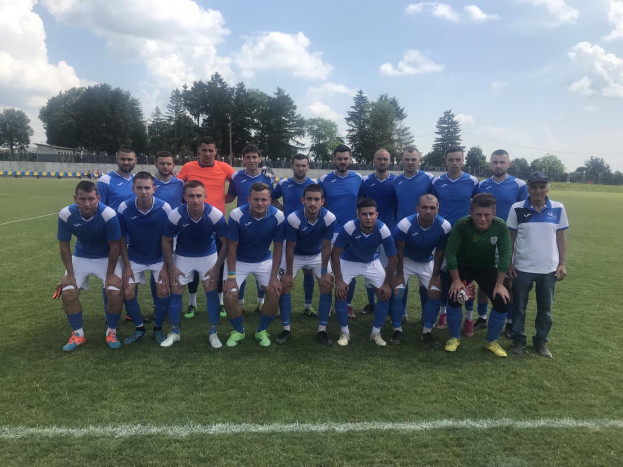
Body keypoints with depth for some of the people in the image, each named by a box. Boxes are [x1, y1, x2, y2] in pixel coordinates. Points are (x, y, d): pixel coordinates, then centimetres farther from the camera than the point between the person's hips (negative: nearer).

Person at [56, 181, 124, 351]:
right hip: (80, 257, 3)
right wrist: (70, 274, -10)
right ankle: (78, 334, 13)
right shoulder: (66, 214, -23)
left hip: (107, 258, -2)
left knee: (114, 292, -18)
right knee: (68, 293, -9)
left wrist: (110, 274, -16)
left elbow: (115, 247, -20)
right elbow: (64, 245, -9)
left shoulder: (108, 214, -31)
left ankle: (112, 332, 8)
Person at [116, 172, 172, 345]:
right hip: (135, 258, 1)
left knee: (163, 292, -10)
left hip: (159, 258, -1)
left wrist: (166, 267, -13)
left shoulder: (164, 208, -21)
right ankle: (139, 328, 19)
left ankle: (158, 329, 15)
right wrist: (126, 266, -8)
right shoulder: (124, 208, -18)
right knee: (128, 293, -6)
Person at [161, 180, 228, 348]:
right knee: (176, 291, 0)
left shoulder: (216, 215, -26)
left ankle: (213, 333, 10)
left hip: (208, 254, 0)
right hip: (183, 256, 1)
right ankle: (174, 332, 19)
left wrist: (216, 268, -14)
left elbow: (225, 243, -14)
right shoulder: (175, 215, -24)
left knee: (211, 290, -7)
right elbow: (166, 241, -8)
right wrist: (172, 268, -9)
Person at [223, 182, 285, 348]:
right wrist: (231, 277, -16)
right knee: (230, 296, -14)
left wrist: (274, 276, -13)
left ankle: (262, 331, 11)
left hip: (264, 261, 1)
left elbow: (277, 247, -10)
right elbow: (232, 247, -15)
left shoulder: (278, 217, -20)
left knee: (275, 292, -15)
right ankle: (238, 331, 15)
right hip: (239, 261, -1)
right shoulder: (237, 215, -24)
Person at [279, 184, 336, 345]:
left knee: (327, 285, -10)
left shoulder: (329, 218, -28)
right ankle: (286, 329, 4)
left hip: (317, 254, 1)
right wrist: (289, 273, -16)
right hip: (295, 254, -1)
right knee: (284, 285, -11)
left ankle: (322, 330, 4)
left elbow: (326, 247, -18)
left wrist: (324, 272, -15)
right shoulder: (293, 219, -32)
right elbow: (290, 248, -21)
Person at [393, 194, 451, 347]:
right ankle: (397, 329, 6)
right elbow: (399, 251, -17)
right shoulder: (405, 224, -31)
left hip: (427, 262, 2)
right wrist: (399, 274, -11)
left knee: (436, 293, -9)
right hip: (406, 260, -2)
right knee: (396, 292, -15)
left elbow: (439, 252, -9)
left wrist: (435, 275, -5)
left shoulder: (444, 226, -23)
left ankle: (427, 332, 9)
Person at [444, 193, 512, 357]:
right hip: (462, 266, -2)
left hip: (487, 267, 2)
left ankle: (492, 341, 13)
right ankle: (454, 338, 6)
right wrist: (456, 280, -20)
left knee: (502, 302, -10)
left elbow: (505, 255, -17)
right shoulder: (461, 225, -28)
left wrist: (499, 284, -17)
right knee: (454, 297, -20)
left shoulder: (501, 227, -23)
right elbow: (450, 252, -22)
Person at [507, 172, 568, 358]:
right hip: (522, 268, -1)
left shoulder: (558, 209, -1)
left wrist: (562, 264, 2)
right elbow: (510, 238, 0)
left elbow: (561, 237, 5)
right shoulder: (517, 209, -6)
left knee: (545, 309, 13)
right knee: (519, 307, 10)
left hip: (549, 268, 2)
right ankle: (518, 339, 25)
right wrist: (508, 263, -2)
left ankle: (541, 341, 29)